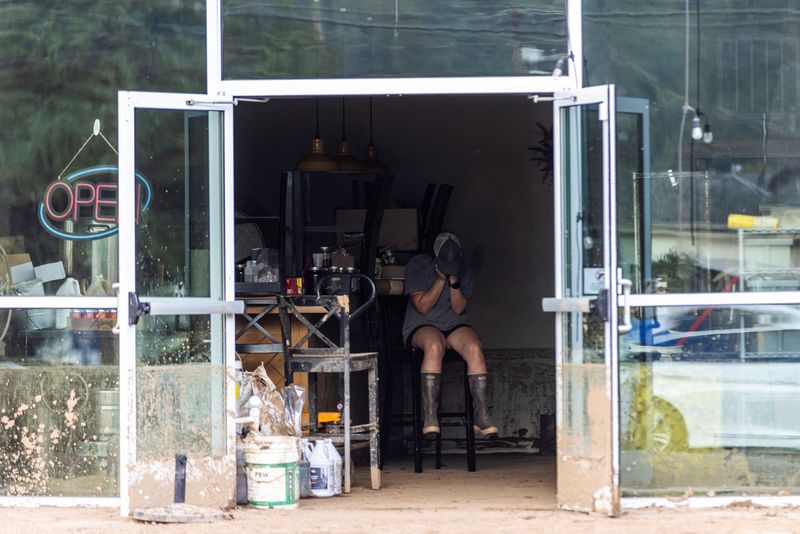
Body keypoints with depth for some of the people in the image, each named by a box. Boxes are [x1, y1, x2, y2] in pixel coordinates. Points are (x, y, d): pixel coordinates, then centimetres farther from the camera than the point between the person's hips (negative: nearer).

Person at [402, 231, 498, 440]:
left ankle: (482, 416, -30)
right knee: (434, 346, -40)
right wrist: (441, 279, -14)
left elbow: (459, 309, -1)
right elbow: (422, 307, -10)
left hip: (454, 325, 3)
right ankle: (430, 417, -41)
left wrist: (454, 281, -14)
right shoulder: (418, 265, -5)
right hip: (421, 327, -3)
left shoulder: (464, 270, 5)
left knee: (474, 348, -31)